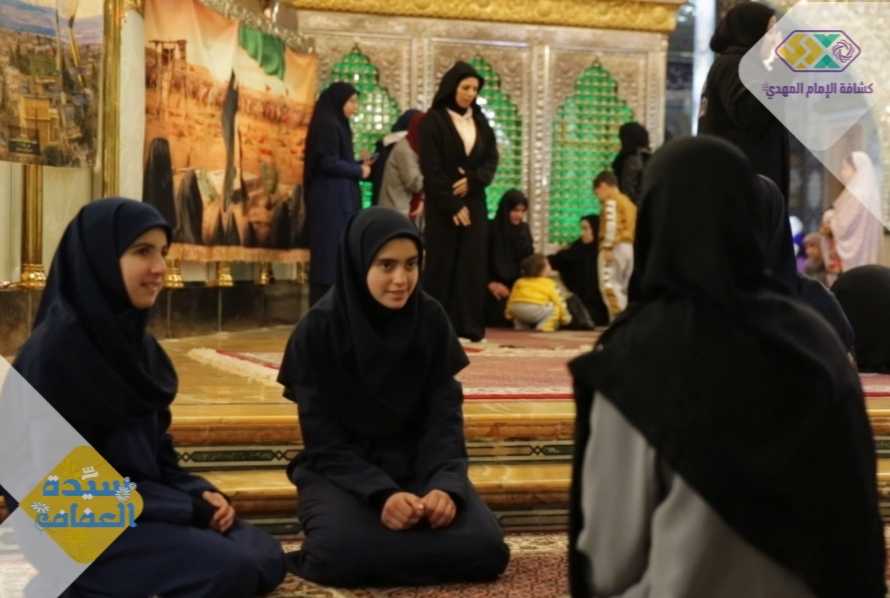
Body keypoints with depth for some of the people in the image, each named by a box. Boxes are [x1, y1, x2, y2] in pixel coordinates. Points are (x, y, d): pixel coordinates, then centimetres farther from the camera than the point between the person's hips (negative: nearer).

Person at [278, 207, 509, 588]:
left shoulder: (431, 320, -3)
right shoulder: (319, 329, -12)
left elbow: (445, 414, -4)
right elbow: (323, 437, -12)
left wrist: (445, 484, -24)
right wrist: (381, 494, -28)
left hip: (417, 464, 3)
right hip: (341, 470, -3)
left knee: (484, 549, -23)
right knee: (344, 555, -35)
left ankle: (383, 546, 2)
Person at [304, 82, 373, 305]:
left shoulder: (337, 125, 18)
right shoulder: (327, 125, -12)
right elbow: (328, 163, -19)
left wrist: (359, 164, 4)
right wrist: (359, 171, -7)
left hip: (339, 199, 10)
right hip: (331, 199, -10)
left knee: (339, 254, 9)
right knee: (332, 253, -8)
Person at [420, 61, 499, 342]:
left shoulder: (480, 121, 12)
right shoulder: (433, 120, -5)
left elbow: (492, 159, 7)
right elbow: (431, 168, -10)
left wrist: (473, 180, -12)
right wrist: (452, 205, -14)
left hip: (474, 203, 5)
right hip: (443, 206, -5)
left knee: (472, 264, 0)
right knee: (442, 264, -4)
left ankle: (468, 327, 2)